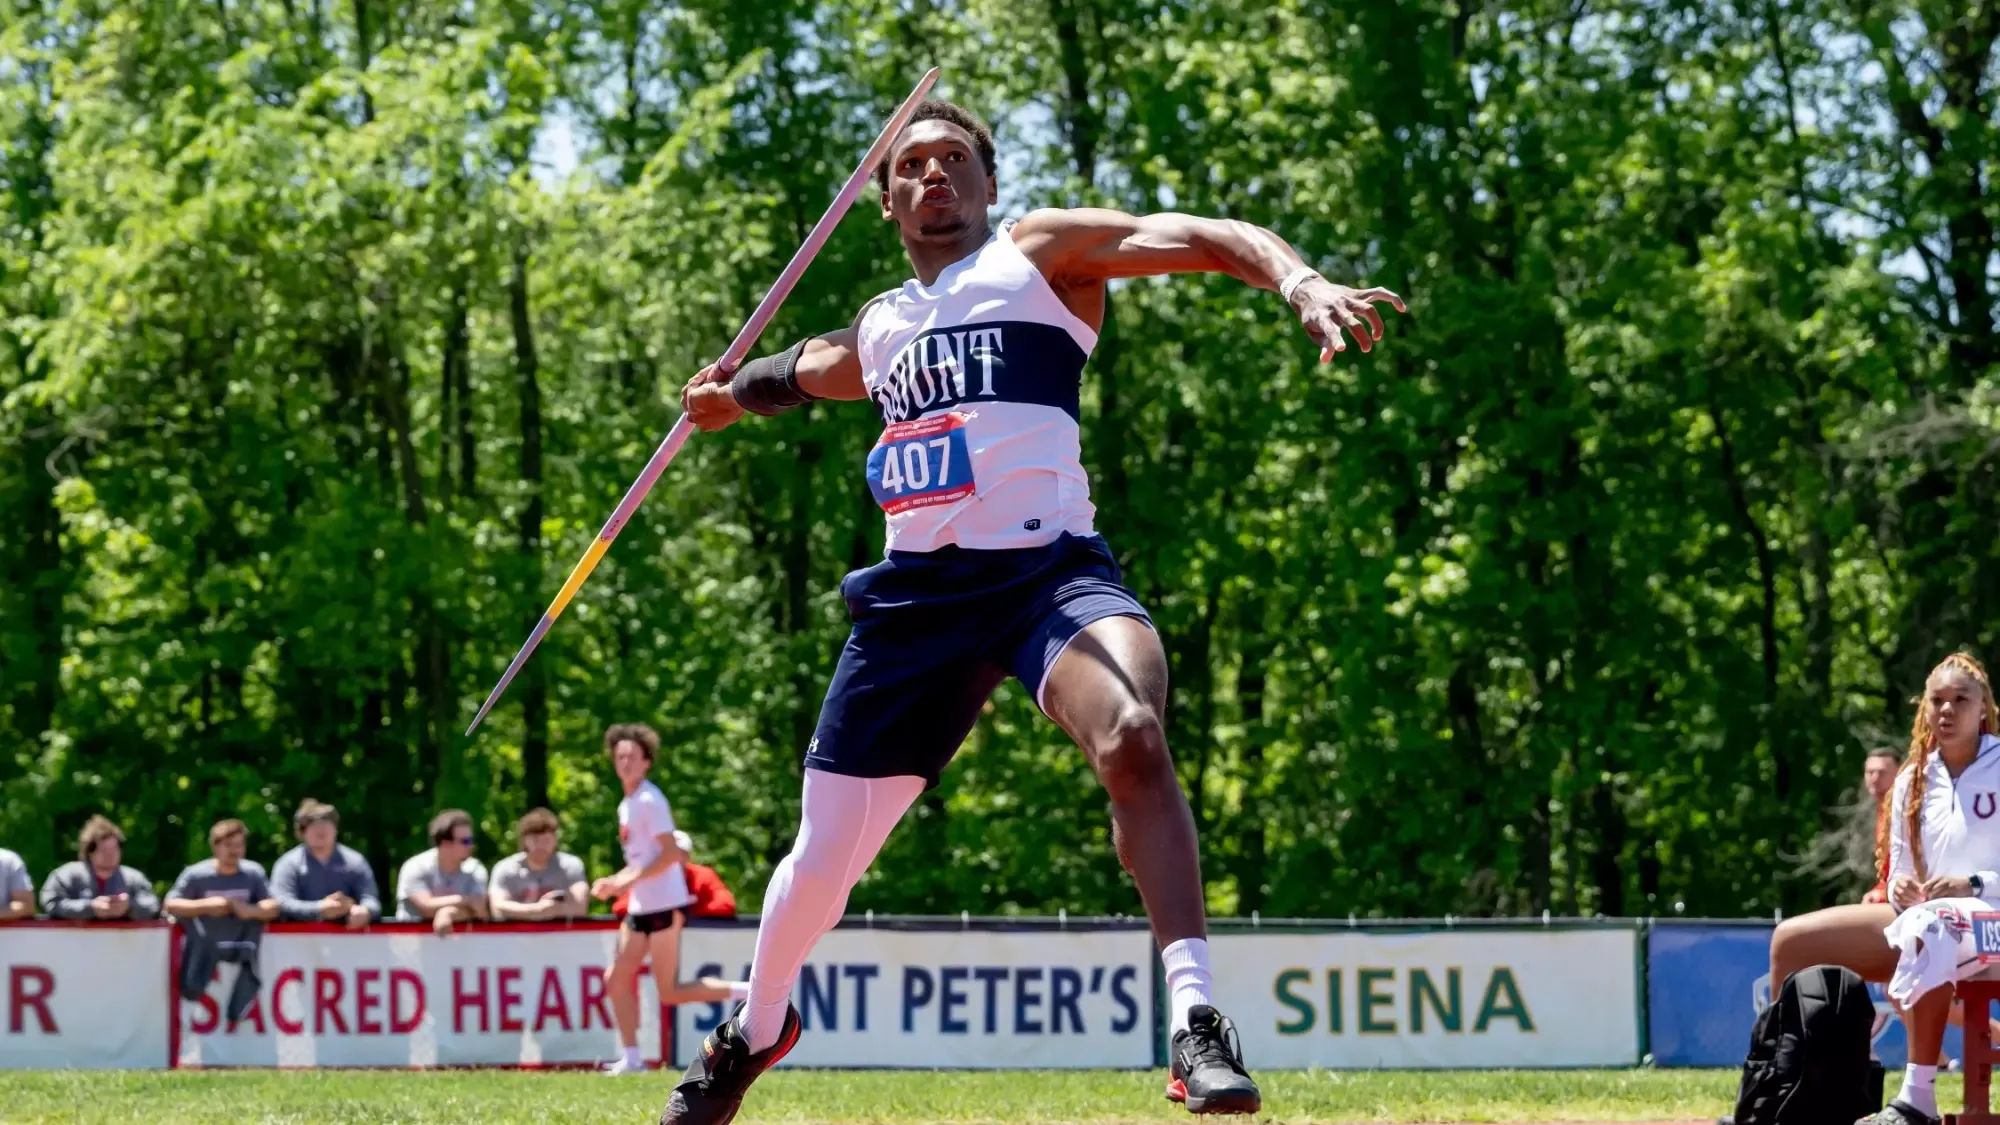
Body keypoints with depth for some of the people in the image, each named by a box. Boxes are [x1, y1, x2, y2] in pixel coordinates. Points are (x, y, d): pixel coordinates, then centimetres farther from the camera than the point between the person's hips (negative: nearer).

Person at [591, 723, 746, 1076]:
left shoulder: (649, 801, -13)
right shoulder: (627, 804, 15)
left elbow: (671, 854, -20)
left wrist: (630, 879, -23)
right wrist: (614, 883, 11)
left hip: (664, 906, -9)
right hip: (640, 908, 9)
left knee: (670, 993, -8)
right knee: (617, 979, 5)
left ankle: (745, 993, -1)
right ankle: (631, 1057, 9)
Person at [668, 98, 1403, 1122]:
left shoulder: (1039, 253, 6)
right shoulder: (877, 329, 22)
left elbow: (1198, 237, -10)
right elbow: (808, 369, 49)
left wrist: (1301, 284, -26)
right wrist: (736, 393, 33)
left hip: (1050, 567, -5)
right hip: (918, 593, 5)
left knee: (1131, 736, -35)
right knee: (825, 854, 8)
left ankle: (1195, 1023, -37)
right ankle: (756, 1029, 37)